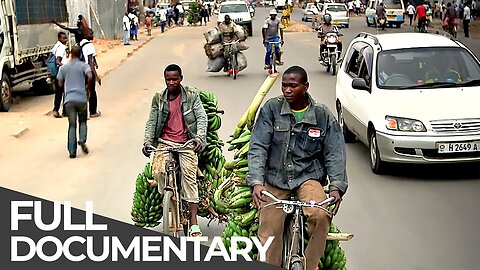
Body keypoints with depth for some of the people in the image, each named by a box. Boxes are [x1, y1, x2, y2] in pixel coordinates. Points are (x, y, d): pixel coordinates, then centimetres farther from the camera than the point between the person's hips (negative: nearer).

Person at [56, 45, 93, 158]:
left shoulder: (63, 67, 10)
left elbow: (60, 83, 10)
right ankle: (82, 140, -8)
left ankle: (72, 151, 0)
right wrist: (88, 88, 1)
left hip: (69, 99, 1)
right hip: (81, 98, -1)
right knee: (82, 121, 17)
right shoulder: (83, 65, 3)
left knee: (72, 125, 6)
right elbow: (89, 76, -15)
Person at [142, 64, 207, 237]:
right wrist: (147, 141, -7)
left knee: (189, 174, -15)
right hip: (165, 141, 2)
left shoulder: (192, 95, 1)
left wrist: (200, 138, -20)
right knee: (159, 170, -22)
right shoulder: (158, 98, 7)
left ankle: (193, 221, -13)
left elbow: (202, 117, -4)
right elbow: (151, 121, 7)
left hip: (187, 142, -2)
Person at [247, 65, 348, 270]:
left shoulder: (323, 115, 0)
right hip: (275, 178, 1)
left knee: (321, 216, -27)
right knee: (269, 233, -7)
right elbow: (258, 147, -6)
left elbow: (335, 153, 0)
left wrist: (336, 186, -14)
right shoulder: (271, 108, -2)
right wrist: (256, 181, -19)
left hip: (308, 177, 0)